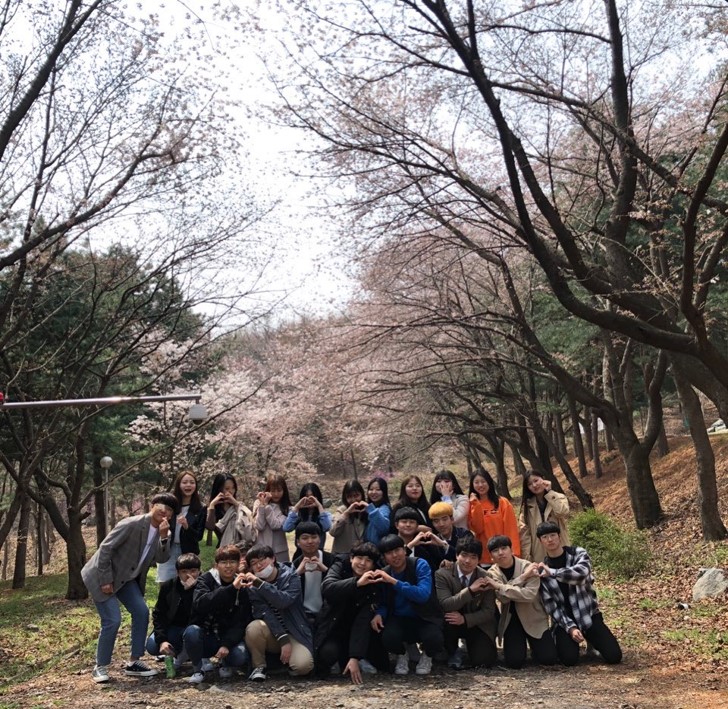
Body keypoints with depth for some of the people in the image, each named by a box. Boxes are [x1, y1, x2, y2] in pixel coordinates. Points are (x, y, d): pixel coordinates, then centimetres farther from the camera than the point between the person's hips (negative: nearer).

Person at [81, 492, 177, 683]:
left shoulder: (162, 532, 0)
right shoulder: (132, 524, -24)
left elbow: (162, 559, -9)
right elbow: (105, 548, -23)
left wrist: (163, 537, -25)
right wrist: (105, 580, -22)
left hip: (126, 579, 8)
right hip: (104, 577, -8)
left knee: (141, 612, -3)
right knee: (112, 620, -14)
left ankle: (133, 662, 9)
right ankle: (100, 667, 3)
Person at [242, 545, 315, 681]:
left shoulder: (291, 577, -8)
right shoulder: (253, 586, -3)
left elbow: (284, 601, -28)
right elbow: (264, 613, -16)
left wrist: (260, 584, -38)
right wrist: (283, 640, -28)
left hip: (295, 633, -1)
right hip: (271, 633, 2)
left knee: (302, 665, -30)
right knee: (254, 627, -32)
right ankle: (259, 666, -7)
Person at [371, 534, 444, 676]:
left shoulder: (420, 565, -15)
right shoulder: (383, 574, -3)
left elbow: (423, 594, -30)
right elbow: (384, 603, 8)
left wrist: (394, 582, -36)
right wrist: (379, 614, -16)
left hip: (424, 618, -2)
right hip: (399, 619, 2)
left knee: (434, 639, -34)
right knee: (388, 638, -31)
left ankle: (426, 657, 7)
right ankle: (402, 655, 9)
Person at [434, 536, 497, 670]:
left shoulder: (486, 578, -8)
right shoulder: (442, 574, -14)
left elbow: (488, 611, -10)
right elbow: (445, 605, -24)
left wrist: (465, 619, -27)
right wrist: (470, 590, -33)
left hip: (476, 624, 1)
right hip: (452, 623, -1)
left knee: (484, 660, -19)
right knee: (447, 621, -36)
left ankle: (469, 643, 18)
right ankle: (453, 653, -4)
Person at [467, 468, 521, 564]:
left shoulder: (503, 503, 0)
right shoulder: (472, 505, 7)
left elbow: (511, 530, -3)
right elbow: (477, 529, -6)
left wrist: (514, 553, -11)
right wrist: (476, 506, -12)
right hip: (482, 558, 2)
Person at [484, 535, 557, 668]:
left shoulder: (527, 566, -14)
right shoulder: (492, 573, -6)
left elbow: (530, 594, -29)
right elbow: (504, 597, -23)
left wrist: (500, 587, -29)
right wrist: (523, 576, -30)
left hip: (533, 618, -1)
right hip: (510, 620, 2)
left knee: (549, 658, -14)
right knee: (514, 661, -16)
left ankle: (533, 644, 19)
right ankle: (521, 645, 19)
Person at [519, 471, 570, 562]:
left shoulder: (559, 498, 3)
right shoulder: (527, 505, 6)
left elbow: (563, 513, -20)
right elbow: (524, 532, 1)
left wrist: (549, 492, -13)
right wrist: (526, 557, -7)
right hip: (539, 555, 1)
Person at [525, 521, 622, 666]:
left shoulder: (578, 553, -4)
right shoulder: (541, 570, -1)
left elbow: (581, 572, -29)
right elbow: (551, 606, -5)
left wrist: (551, 572, -37)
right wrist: (570, 627, -18)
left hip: (589, 615, 0)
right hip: (564, 621, 0)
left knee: (614, 656, -14)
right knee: (569, 658, -24)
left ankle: (592, 642, 19)